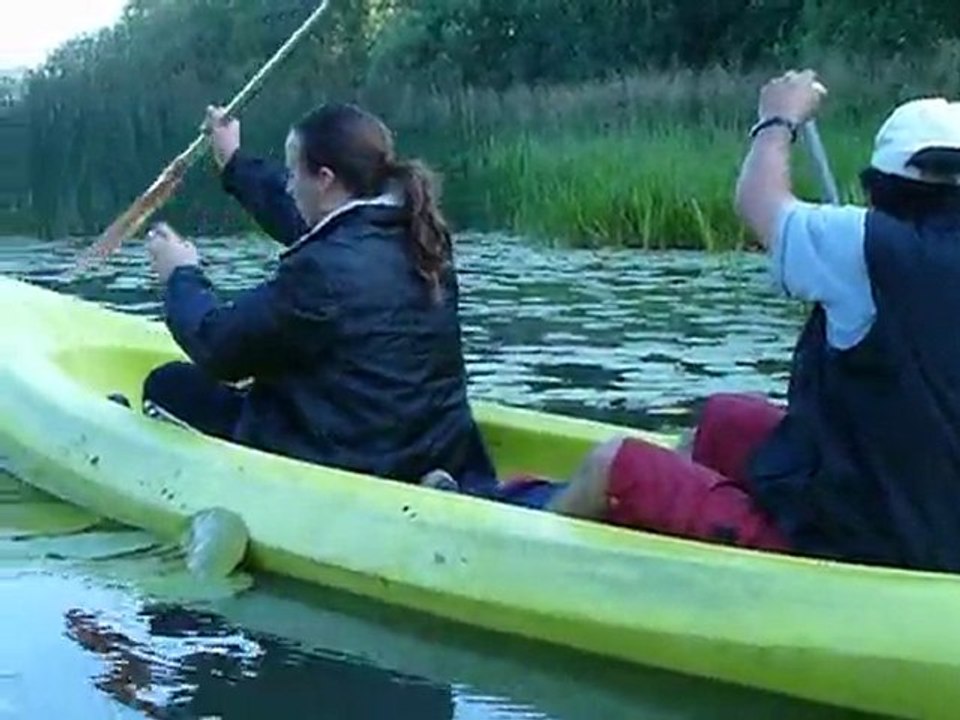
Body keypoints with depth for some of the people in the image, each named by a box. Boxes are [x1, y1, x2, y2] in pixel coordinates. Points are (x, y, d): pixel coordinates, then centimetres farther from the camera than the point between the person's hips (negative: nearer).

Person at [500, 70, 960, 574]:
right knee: (725, 418, 26)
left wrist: (780, 120, 16)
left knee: (611, 466, 4)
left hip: (827, 547, -9)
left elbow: (759, 201, -3)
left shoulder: (877, 250, -22)